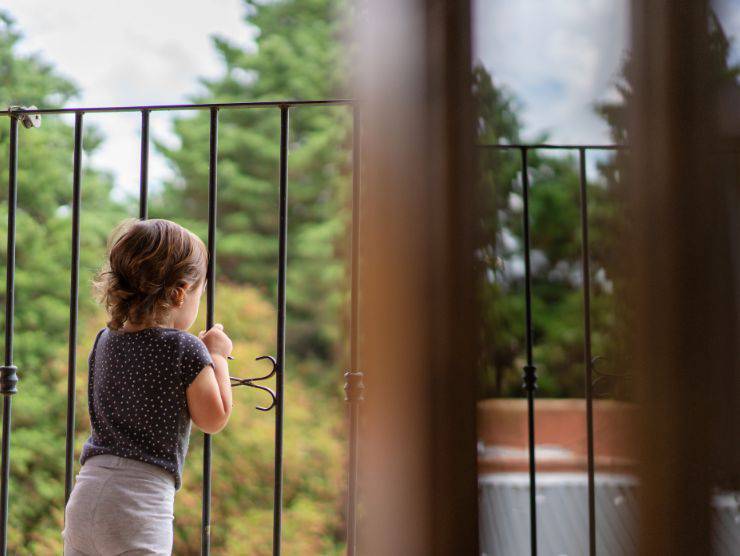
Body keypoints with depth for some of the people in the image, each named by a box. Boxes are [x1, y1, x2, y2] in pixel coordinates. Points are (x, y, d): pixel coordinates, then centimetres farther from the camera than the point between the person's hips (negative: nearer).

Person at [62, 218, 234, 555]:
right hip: (141, 503, -6)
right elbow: (213, 420, 1)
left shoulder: (105, 341, 10)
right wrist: (217, 357, 12)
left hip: (84, 495, 7)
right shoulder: (185, 350, -10)